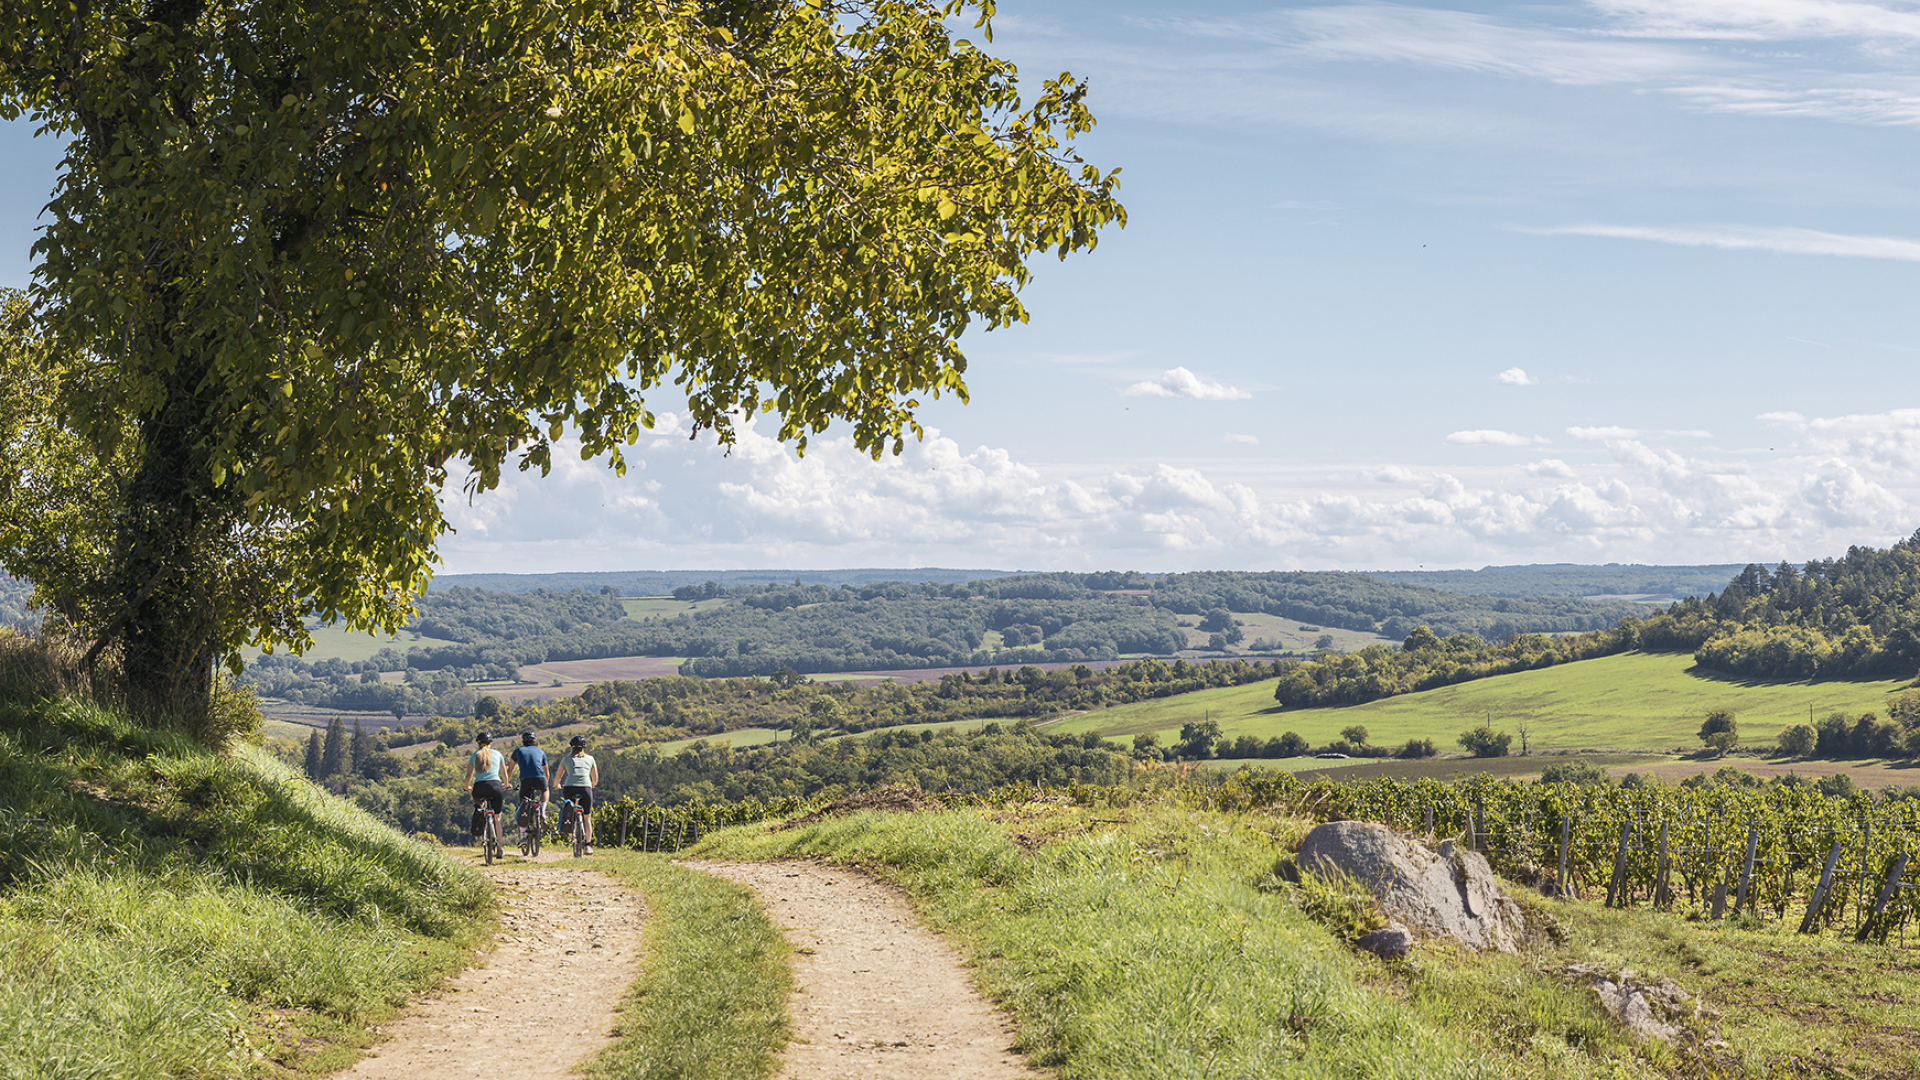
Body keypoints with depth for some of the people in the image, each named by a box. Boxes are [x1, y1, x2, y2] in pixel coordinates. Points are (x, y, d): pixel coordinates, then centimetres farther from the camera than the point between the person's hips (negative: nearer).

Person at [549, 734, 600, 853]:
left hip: (569, 788, -1)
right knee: (587, 817, 12)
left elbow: (557, 778, 25)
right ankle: (588, 844, 5)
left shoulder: (566, 759, 20)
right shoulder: (590, 759, 21)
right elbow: (595, 779, 26)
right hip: (586, 788, 1)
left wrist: (556, 785, 47)